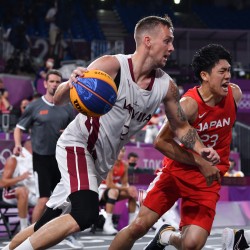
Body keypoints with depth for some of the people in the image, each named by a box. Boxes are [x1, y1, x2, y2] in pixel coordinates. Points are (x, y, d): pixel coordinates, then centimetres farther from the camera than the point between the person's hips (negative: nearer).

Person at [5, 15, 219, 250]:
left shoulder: (166, 86, -2)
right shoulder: (111, 66, -19)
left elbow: (181, 126, 13)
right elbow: (58, 100, -18)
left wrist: (201, 149, -6)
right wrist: (70, 83, -41)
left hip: (102, 161, 7)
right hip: (77, 145, -7)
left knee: (48, 225, 10)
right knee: (86, 214, -29)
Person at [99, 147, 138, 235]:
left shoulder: (124, 165, 1)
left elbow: (124, 184, 4)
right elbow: (109, 185, -27)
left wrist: (129, 189, -19)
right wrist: (126, 188, -25)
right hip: (102, 190, -8)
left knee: (133, 193, -4)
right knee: (114, 192, -38)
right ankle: (108, 224, -40)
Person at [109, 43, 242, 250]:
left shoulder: (235, 94, -7)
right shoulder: (190, 104, -22)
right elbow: (161, 142, -17)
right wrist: (199, 162, -20)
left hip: (208, 178, 3)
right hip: (178, 169, -3)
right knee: (139, 226, -8)